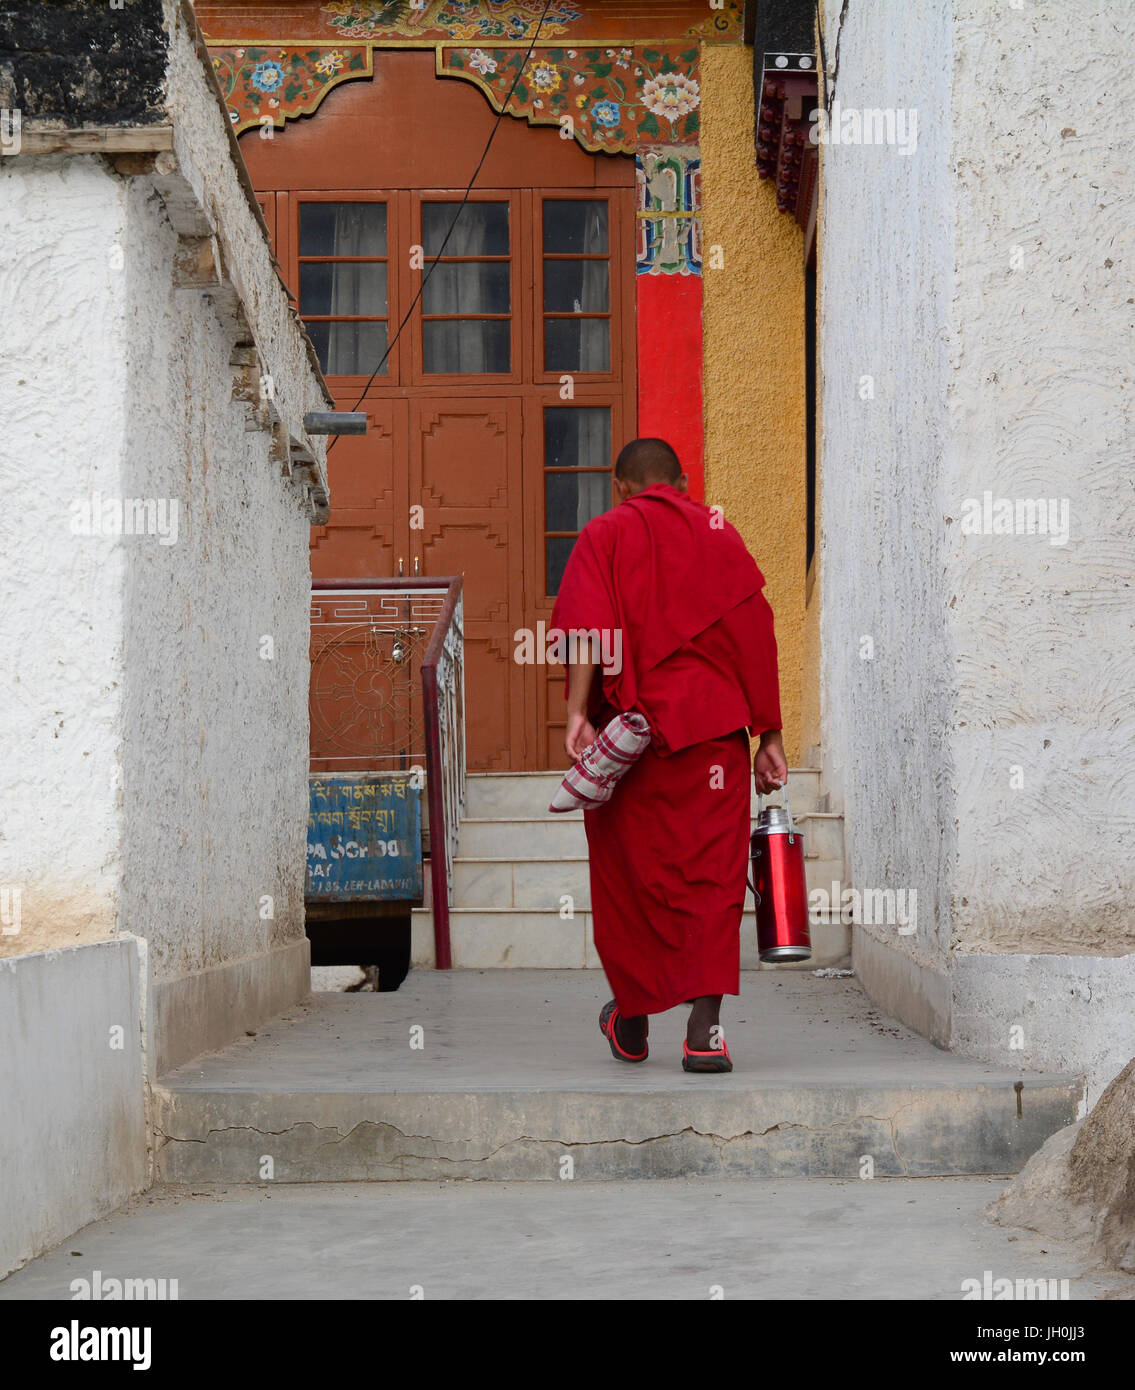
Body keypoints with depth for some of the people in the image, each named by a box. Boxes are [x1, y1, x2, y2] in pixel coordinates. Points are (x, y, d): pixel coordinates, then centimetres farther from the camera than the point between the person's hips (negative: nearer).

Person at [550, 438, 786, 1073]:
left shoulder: (605, 535, 6)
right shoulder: (719, 533, 10)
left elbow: (586, 625, -11)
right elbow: (755, 637, 5)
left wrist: (578, 713, -19)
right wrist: (770, 736, 7)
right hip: (711, 729, 1)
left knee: (628, 875, 12)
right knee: (710, 875, -1)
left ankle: (634, 1021, 24)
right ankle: (705, 1029, -14)